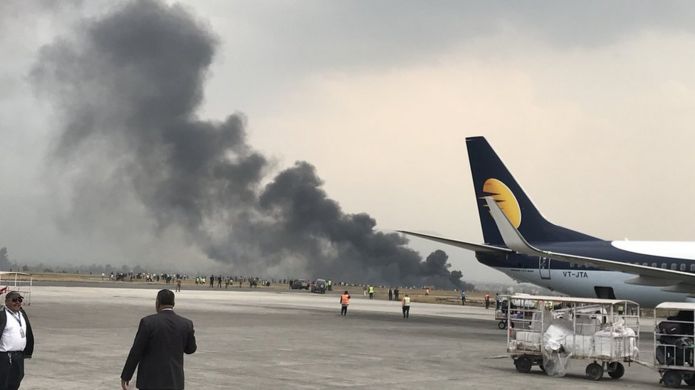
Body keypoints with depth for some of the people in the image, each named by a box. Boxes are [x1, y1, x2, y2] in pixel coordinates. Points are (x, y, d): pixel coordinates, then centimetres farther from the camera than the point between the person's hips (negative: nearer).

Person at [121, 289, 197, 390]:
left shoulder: (148, 322, -12)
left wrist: (125, 376, 1)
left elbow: (136, 351, -8)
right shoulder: (186, 324, -2)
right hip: (174, 381, 3)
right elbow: (190, 349, 12)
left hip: (151, 379, -3)